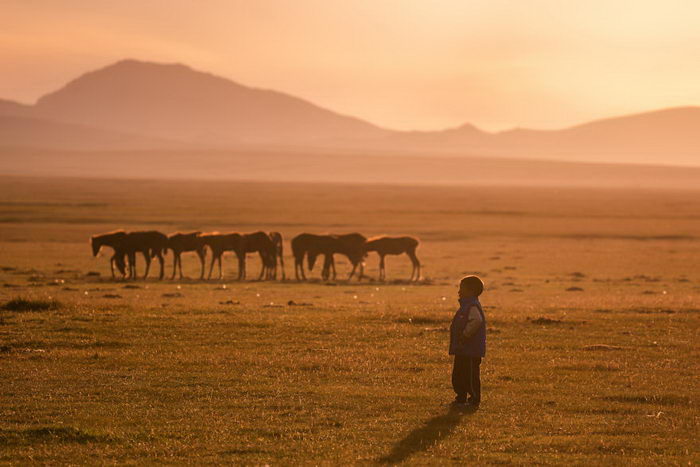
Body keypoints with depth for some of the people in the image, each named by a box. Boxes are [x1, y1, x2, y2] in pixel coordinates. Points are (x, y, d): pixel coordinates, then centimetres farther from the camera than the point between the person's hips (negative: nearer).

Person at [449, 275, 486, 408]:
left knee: (471, 375, -5)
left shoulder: (472, 306, -17)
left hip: (471, 351, -11)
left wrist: (465, 334, -26)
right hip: (462, 350, 11)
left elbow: (476, 320, -34)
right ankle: (461, 398, 26)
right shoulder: (466, 305, 16)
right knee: (458, 375, 17)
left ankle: (474, 400, 2)